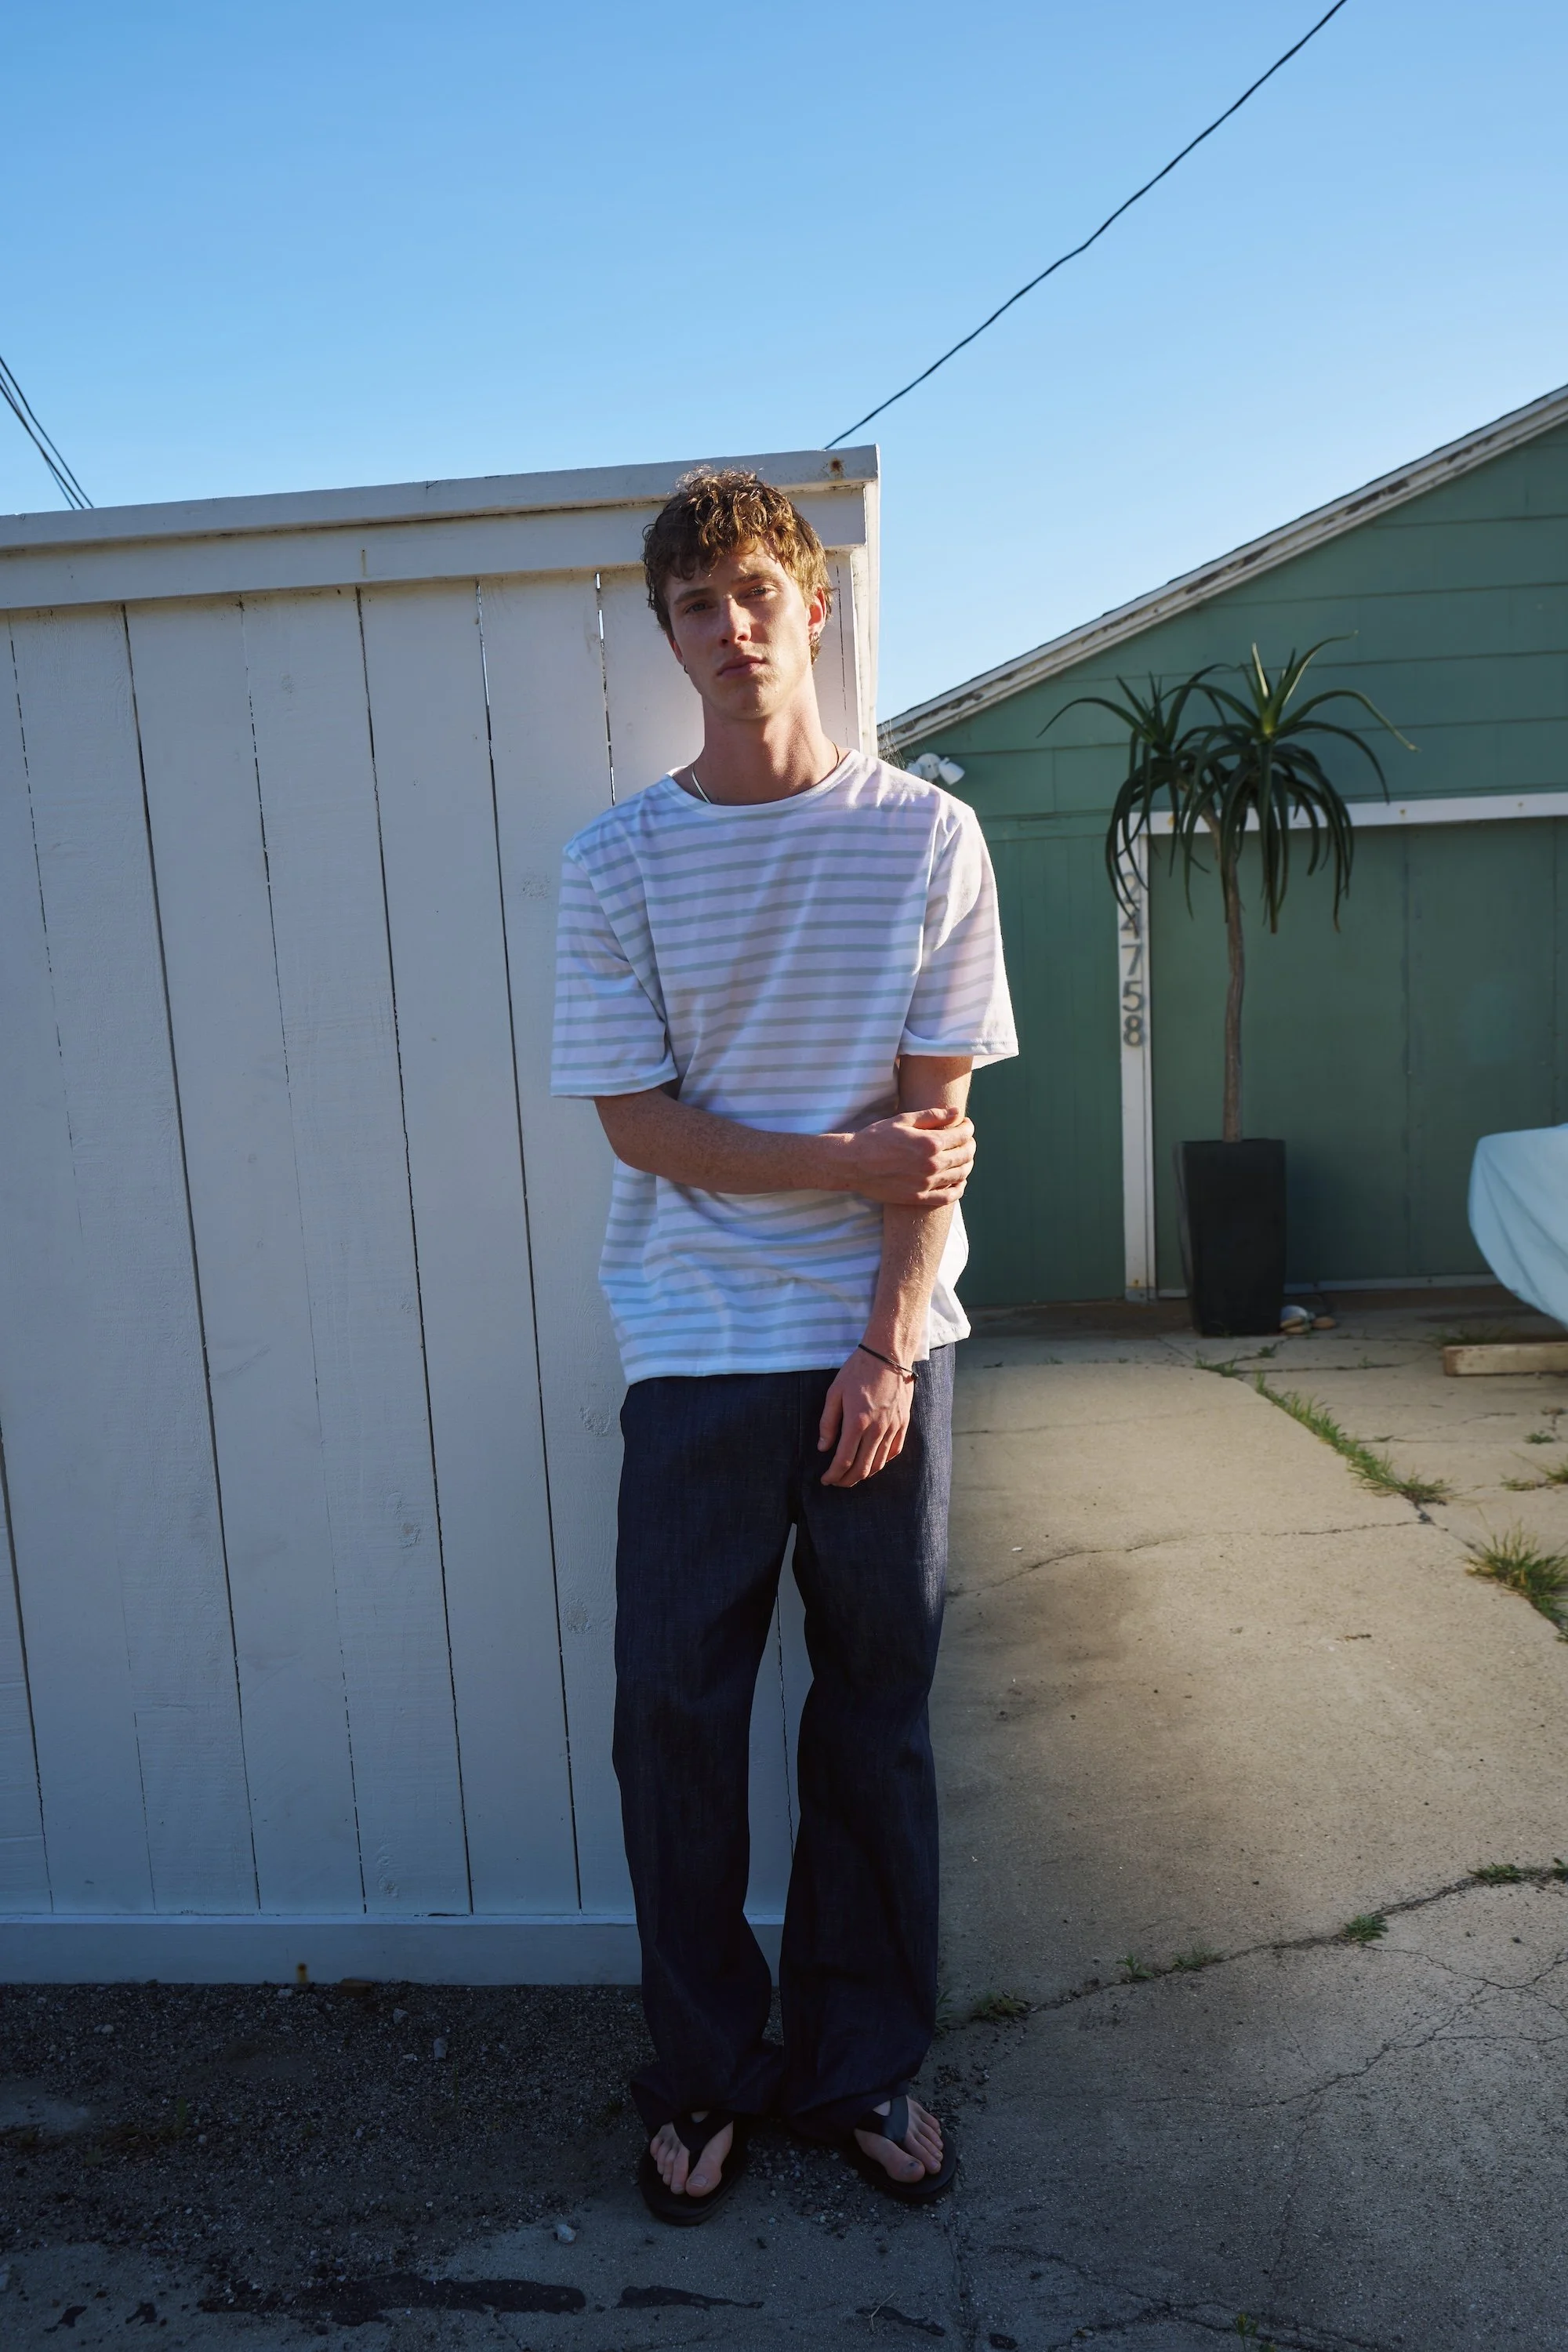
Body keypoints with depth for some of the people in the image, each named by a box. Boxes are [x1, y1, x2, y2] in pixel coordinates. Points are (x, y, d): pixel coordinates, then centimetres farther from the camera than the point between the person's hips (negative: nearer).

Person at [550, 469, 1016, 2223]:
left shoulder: (927, 838, 0)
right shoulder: (618, 861, 1)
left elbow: (938, 1121, -3)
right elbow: (637, 1121, -3)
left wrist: (887, 1347, -10)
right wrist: (847, 1162, -12)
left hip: (882, 1342, 0)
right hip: (697, 1350, 0)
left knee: (876, 1715, 10)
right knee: (676, 1716, 6)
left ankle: (858, 2064, 30)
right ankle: (705, 2074, 28)